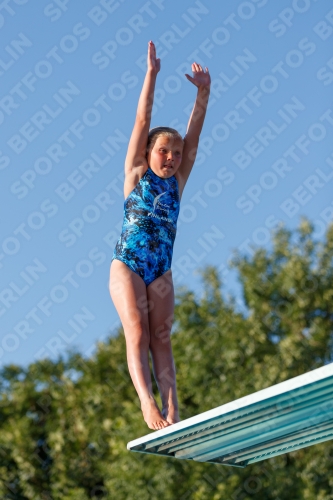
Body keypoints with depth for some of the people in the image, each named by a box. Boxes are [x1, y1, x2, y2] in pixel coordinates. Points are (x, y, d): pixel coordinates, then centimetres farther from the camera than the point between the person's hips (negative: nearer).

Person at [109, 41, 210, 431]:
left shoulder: (177, 181, 12)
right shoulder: (136, 174, 5)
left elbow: (193, 136, 5)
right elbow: (142, 122, 0)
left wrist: (203, 93, -2)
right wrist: (151, 75, -5)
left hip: (161, 272, 3)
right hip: (127, 265, -3)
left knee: (161, 339, -5)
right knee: (137, 333, -14)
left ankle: (171, 413, -15)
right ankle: (147, 403, -25)